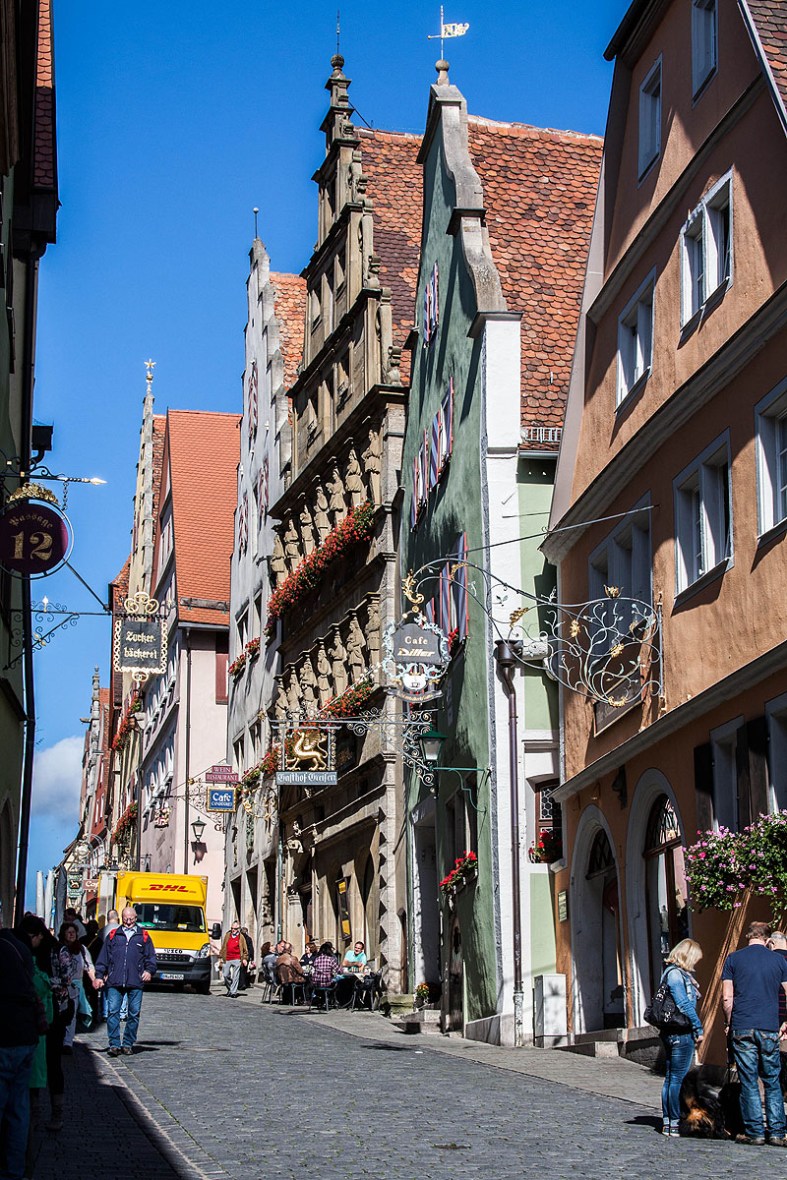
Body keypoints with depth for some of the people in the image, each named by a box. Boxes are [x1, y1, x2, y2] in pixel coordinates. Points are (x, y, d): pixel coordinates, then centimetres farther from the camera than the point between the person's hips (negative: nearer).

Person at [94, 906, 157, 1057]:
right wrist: (99, 975, 6)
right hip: (114, 982, 0)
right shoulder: (113, 936, 14)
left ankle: (128, 1044, 13)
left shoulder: (143, 936, 14)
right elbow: (103, 957, 14)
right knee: (113, 1012, -8)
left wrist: (149, 970, -4)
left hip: (136, 982, 0)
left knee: (134, 1013, 3)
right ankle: (114, 1044, -4)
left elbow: (151, 957, 13)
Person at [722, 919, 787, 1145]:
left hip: (742, 1027, -1)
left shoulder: (733, 959, 3)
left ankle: (754, 1132, 3)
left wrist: (729, 1024, 10)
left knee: (748, 1082, 3)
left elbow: (727, 998, -2)